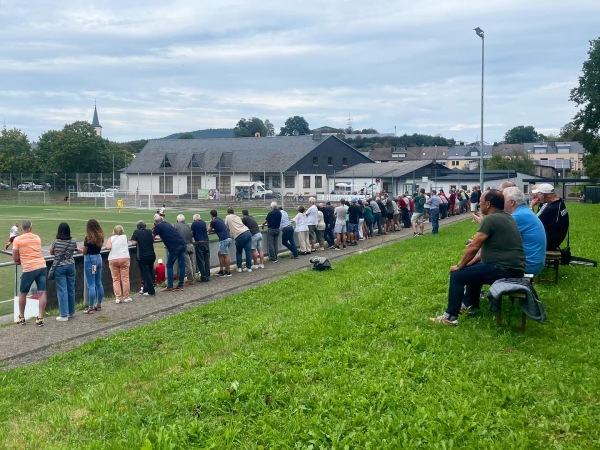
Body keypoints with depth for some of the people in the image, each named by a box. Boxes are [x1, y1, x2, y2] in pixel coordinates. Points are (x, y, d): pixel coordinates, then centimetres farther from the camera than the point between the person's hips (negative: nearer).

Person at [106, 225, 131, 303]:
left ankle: (117, 297, 2)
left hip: (112, 259, 0)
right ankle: (126, 297, 5)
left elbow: (108, 247, -5)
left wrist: (114, 247, 14)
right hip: (124, 258, 0)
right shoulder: (125, 237, 12)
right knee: (125, 278, 3)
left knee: (115, 279, 6)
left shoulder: (111, 238, 8)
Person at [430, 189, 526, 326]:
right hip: (513, 267, 10)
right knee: (473, 268, 31)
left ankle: (450, 317, -2)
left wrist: (459, 266, -2)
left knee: (457, 275, -5)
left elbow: (473, 247, -15)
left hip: (504, 269, -10)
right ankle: (469, 304, 37)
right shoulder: (506, 217, 15)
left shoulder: (490, 219, -14)